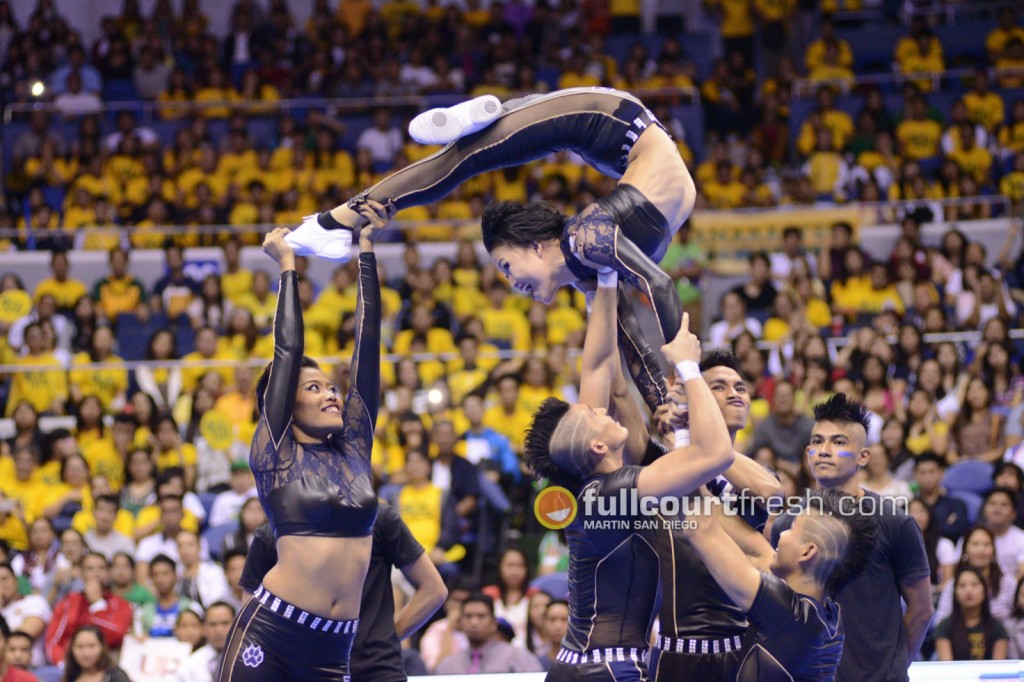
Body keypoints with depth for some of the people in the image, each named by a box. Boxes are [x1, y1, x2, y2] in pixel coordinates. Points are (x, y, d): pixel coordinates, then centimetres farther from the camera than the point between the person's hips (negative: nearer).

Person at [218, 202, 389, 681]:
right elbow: (287, 351, 0)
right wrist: (287, 266, 7)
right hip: (269, 634, -5)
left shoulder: (352, 451, 14)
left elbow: (366, 351, 13)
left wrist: (367, 251, 12)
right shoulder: (276, 454, 3)